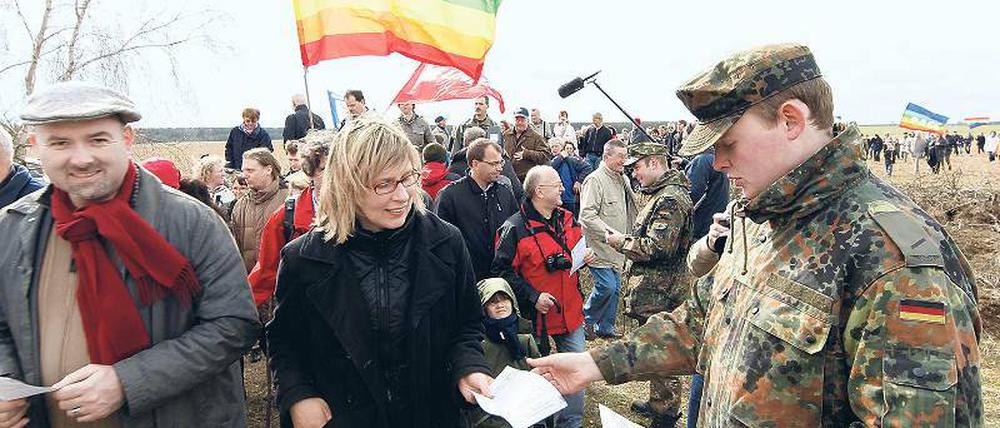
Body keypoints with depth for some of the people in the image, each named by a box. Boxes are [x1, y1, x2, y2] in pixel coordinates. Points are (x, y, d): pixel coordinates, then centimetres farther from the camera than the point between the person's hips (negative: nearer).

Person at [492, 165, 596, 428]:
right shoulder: (514, 229, -18)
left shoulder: (568, 220, 4)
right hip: (537, 315, -5)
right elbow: (502, 271, -17)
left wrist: (585, 257, -3)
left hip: (570, 311, 6)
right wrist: (533, 296, -22)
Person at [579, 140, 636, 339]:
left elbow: (630, 209, 27)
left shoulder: (622, 179, 14)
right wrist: (610, 233, -27)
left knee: (615, 287, 13)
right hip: (599, 246, -9)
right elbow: (587, 215, -22)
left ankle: (605, 326, 27)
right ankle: (585, 319, 10)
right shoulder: (595, 180, -15)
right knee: (606, 286, -12)